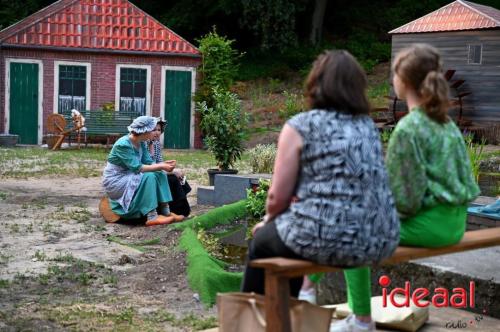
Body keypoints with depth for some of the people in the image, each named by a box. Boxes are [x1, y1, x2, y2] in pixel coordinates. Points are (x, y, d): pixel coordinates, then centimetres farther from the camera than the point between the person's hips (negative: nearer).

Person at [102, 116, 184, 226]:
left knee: (160, 174, -8)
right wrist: (161, 166, -25)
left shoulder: (141, 143, 2)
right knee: (149, 177, -27)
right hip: (115, 181, -9)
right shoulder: (123, 144, -25)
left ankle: (165, 212, -11)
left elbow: (148, 163, 0)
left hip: (129, 177, 9)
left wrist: (163, 164, -18)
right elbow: (137, 167, -28)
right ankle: (152, 217, -27)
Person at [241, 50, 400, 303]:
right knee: (285, 230, 33)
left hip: (326, 239, -6)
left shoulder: (300, 126, -2)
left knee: (262, 240, 25)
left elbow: (278, 197, -3)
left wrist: (269, 220, 20)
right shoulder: (368, 126, 14)